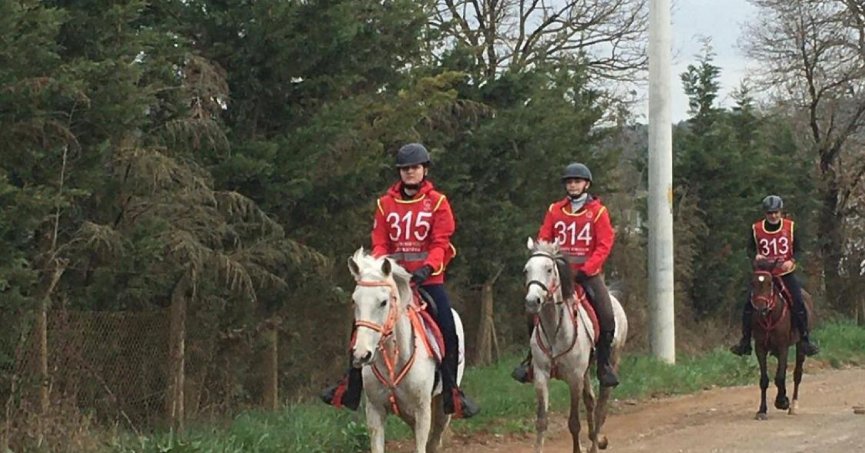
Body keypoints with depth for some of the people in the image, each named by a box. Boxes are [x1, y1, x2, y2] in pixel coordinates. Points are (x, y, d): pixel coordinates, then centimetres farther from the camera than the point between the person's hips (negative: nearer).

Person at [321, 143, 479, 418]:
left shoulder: (437, 202, 0)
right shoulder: (386, 204, 7)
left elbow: (440, 244, -7)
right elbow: (379, 243, 5)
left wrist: (427, 268, -23)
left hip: (428, 279, -2)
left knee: (447, 328, -14)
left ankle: (452, 393, -2)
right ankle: (351, 388, 9)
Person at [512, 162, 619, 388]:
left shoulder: (598, 211, 1)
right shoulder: (555, 210, 8)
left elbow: (604, 245, -5)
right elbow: (543, 240, 7)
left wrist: (586, 269, -16)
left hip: (588, 273, -2)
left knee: (607, 317, -16)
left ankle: (604, 364, -1)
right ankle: (532, 358, 6)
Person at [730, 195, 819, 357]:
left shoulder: (790, 227, -3)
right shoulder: (756, 228, -3)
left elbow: (797, 250, 3)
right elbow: (750, 249, 7)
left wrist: (791, 261, -17)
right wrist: (755, 256, -16)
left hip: (786, 272, -1)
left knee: (799, 303, -13)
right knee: (749, 304, -9)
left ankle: (805, 340, -1)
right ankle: (745, 342, 1)